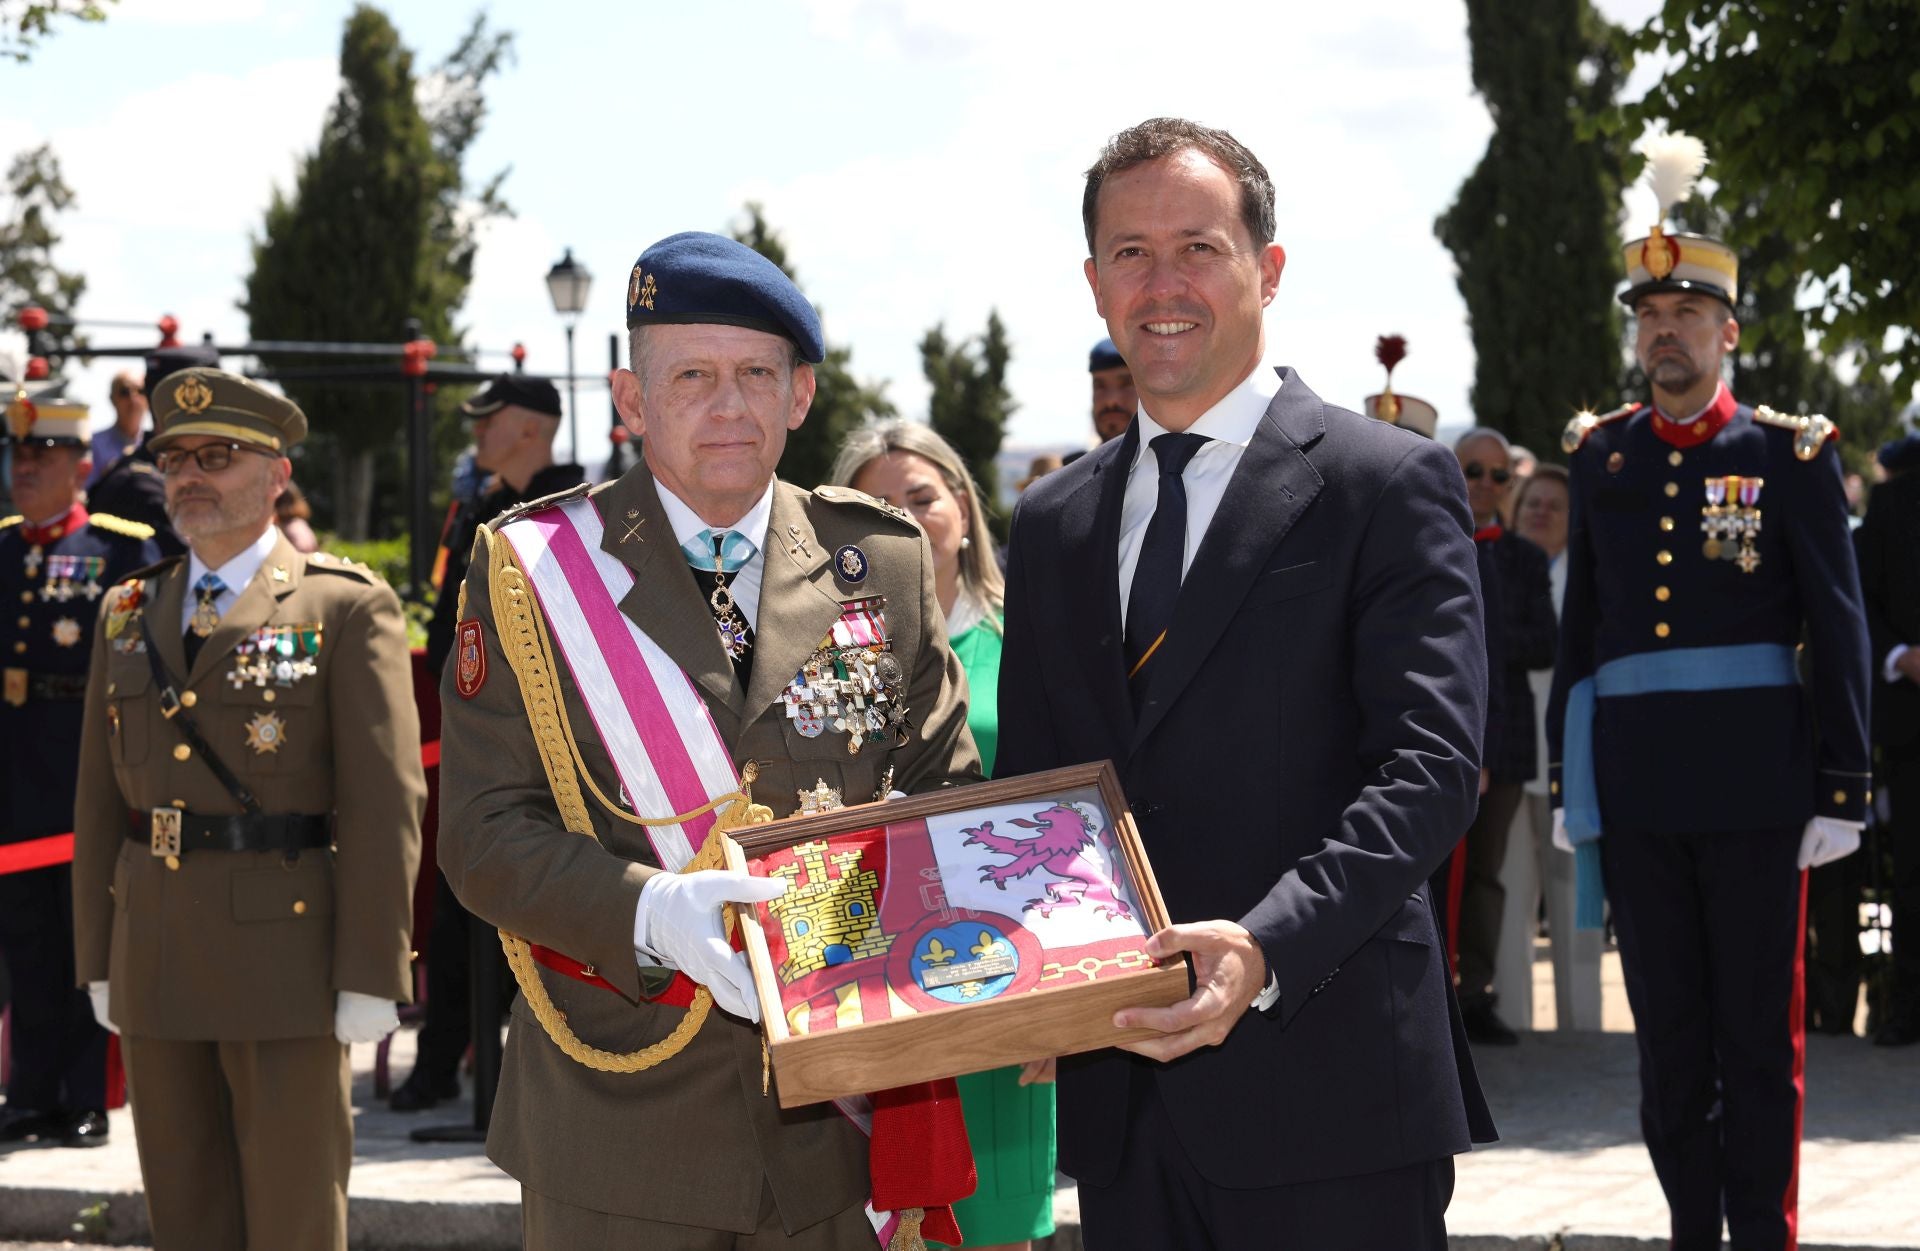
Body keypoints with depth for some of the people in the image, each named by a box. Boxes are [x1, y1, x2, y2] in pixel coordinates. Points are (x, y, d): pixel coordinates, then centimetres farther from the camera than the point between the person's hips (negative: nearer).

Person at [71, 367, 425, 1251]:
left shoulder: (348, 608, -4)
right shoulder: (127, 614, 13)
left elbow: (384, 803, -9)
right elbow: (100, 799, 14)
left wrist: (369, 976, -13)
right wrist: (99, 961, 10)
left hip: (285, 960, -5)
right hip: (156, 970, 5)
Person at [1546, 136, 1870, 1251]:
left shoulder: (1790, 454, -1)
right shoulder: (1605, 457, 10)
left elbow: (1840, 630, -2)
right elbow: (1582, 627, 12)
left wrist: (1840, 790, -6)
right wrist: (1568, 780, 9)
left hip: (1754, 781, -3)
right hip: (1636, 784, 3)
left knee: (1760, 1034, 2)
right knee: (1669, 1032, 9)